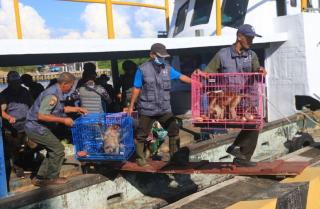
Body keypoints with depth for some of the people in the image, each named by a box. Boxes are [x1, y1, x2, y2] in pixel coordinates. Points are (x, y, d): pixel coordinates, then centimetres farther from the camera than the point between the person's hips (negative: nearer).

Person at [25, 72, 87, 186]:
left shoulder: (57, 93, 7)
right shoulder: (52, 95, -24)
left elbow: (59, 108, 25)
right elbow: (42, 116, -29)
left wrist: (77, 109, 22)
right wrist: (63, 120, -24)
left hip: (36, 127, 10)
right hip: (37, 128, -10)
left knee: (53, 151, 15)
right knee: (58, 149, -3)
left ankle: (40, 178, 20)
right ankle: (52, 178, 11)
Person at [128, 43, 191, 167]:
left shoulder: (167, 68, 4)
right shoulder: (143, 69, -8)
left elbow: (181, 76, 13)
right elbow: (136, 89, -6)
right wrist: (131, 106, -3)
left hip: (164, 109, 4)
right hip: (147, 110, -4)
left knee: (174, 131, 4)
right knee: (142, 135, 7)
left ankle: (174, 156, 17)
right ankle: (140, 157, 25)